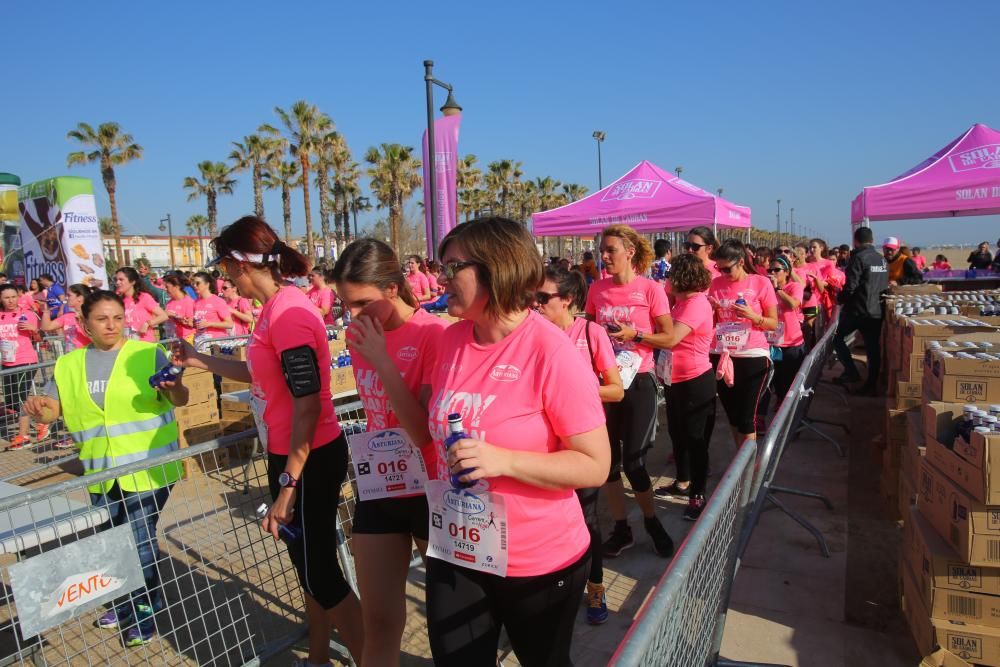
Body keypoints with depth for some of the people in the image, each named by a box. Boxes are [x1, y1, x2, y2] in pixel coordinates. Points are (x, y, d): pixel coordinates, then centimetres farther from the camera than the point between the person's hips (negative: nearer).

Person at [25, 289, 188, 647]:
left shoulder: (147, 353, -7)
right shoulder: (69, 365, 7)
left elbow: (180, 399, -13)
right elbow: (52, 411, 8)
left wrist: (174, 387, -36)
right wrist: (37, 408, -16)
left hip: (146, 467, -5)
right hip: (101, 472, 5)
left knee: (139, 539, 0)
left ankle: (145, 609, 22)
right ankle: (123, 602, 42)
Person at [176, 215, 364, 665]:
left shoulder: (288, 313, -23)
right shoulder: (275, 307, 7)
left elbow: (307, 403, -25)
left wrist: (288, 485, -22)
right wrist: (199, 361, 23)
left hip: (309, 460, -10)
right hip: (288, 455, 10)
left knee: (320, 572, 4)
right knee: (308, 563, 23)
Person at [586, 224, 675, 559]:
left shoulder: (650, 289, -8)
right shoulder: (597, 289, 2)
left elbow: (670, 338, -6)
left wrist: (635, 334, -18)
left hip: (638, 381, -3)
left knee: (633, 460, 2)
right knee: (608, 458, 9)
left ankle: (651, 520, 30)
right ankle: (621, 529, 27)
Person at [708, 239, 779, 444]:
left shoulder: (761, 283, -5)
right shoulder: (716, 283, 5)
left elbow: (773, 324, -2)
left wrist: (752, 316, -20)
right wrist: (711, 309, -9)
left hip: (753, 357, -4)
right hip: (721, 356, 4)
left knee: (746, 418, -4)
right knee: (732, 416, 14)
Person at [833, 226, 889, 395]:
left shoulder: (859, 257, -13)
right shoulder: (883, 260, 9)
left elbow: (850, 286, -18)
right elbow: (885, 286, 15)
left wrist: (841, 299, -2)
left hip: (856, 309, -6)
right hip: (876, 311, 6)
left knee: (838, 338, 10)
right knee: (873, 347, 8)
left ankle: (851, 372, 0)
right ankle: (871, 385, 11)